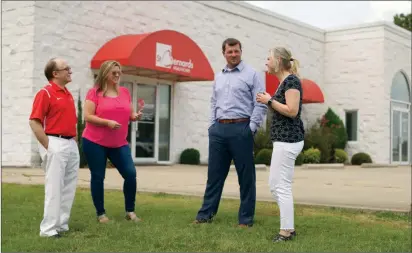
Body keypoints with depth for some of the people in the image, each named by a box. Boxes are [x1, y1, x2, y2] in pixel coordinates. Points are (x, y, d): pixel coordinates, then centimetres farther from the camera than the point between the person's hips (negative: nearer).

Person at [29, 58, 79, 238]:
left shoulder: (68, 95, 16)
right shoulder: (45, 93, -8)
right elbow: (34, 122, -14)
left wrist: (75, 141, 14)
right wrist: (48, 147, -17)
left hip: (71, 145, 8)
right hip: (55, 144, -8)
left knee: (69, 188, 11)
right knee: (54, 188, -7)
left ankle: (62, 225, 21)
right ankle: (49, 229, 0)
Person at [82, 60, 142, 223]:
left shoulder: (125, 92, 9)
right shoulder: (94, 92, -6)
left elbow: (130, 115, 16)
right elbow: (87, 116, -11)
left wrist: (136, 116, -7)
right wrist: (107, 122, -23)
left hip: (119, 144, 4)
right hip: (94, 142, -4)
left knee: (130, 173, -5)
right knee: (98, 177, 3)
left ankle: (130, 211, 8)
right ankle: (101, 214, 14)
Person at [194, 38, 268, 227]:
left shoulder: (251, 74, -1)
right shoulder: (219, 76, 17)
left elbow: (261, 104, -7)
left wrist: (251, 128, -12)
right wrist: (212, 125, 9)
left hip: (240, 129, -5)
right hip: (219, 129, 6)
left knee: (246, 175, 2)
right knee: (214, 174, 10)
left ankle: (246, 218, 9)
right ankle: (206, 214, 17)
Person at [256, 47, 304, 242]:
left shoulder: (291, 80, -12)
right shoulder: (284, 81, 17)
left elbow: (292, 111, -21)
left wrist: (269, 101, -12)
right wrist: (269, 102, 11)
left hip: (288, 140, -10)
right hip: (283, 139, 10)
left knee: (282, 186, -4)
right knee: (274, 185, 14)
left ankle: (287, 231, 4)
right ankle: (289, 226, 21)